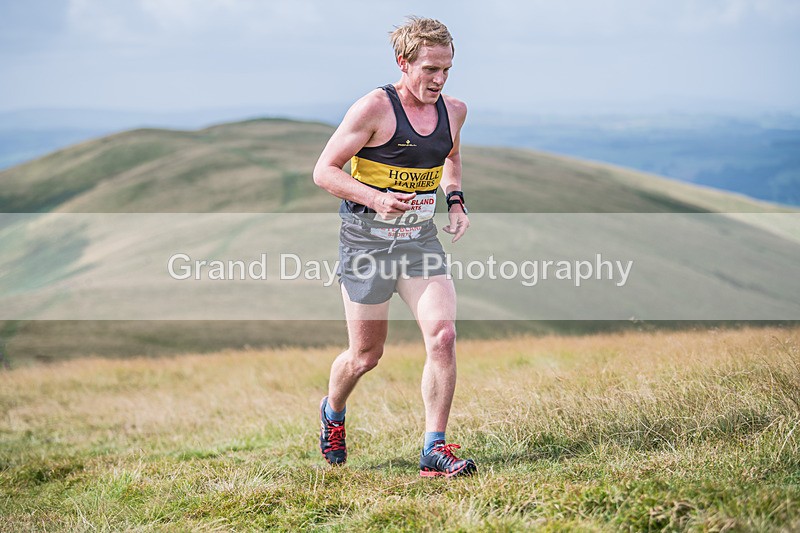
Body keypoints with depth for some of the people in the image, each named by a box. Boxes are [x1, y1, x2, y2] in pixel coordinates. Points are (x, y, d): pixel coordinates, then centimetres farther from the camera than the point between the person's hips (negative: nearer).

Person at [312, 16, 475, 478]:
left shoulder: (454, 111, 4)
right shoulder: (375, 108, -14)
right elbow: (324, 171, -12)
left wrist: (456, 200, 9)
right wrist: (376, 199, -26)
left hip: (421, 241, 4)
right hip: (367, 243, -4)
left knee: (443, 335, -14)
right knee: (365, 356, 7)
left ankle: (435, 450, -5)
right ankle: (333, 414, 40)